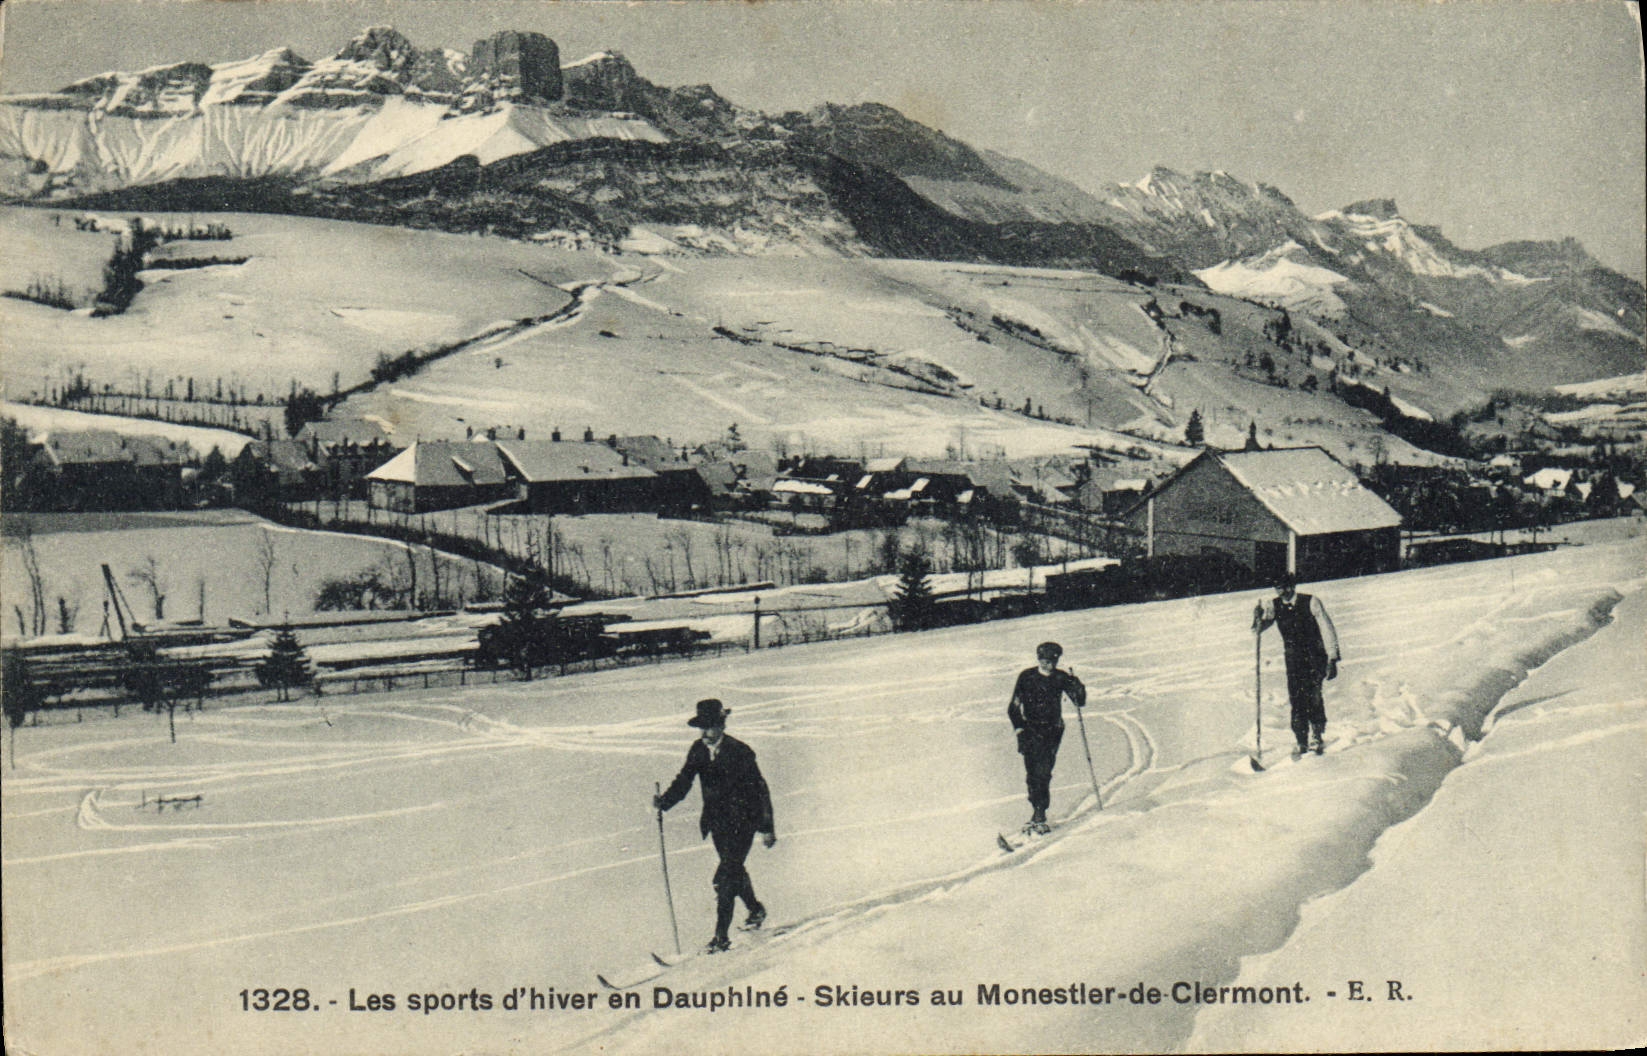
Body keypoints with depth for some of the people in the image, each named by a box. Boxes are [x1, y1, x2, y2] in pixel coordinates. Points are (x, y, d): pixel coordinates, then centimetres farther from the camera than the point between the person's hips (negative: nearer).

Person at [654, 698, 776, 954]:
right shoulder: (698, 750, -1)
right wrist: (664, 801, -21)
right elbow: (684, 781, -2)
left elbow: (759, 789, -12)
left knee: (725, 878, -12)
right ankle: (755, 910, 48)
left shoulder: (740, 752, -18)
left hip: (741, 822, -7)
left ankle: (721, 937, -6)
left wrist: (766, 828, -10)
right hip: (717, 822, 7)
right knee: (734, 869, 23)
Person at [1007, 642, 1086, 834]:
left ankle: (1039, 816, -7)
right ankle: (1038, 813, -1)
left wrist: (1078, 688, -19)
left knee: (1043, 773, -10)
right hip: (1030, 730, 0)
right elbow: (1014, 707, 2)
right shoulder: (1026, 677, -2)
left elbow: (1080, 702, 0)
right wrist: (1019, 727, -9)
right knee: (1032, 773, -9)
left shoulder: (1061, 678, 2)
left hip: (1052, 730, 0)